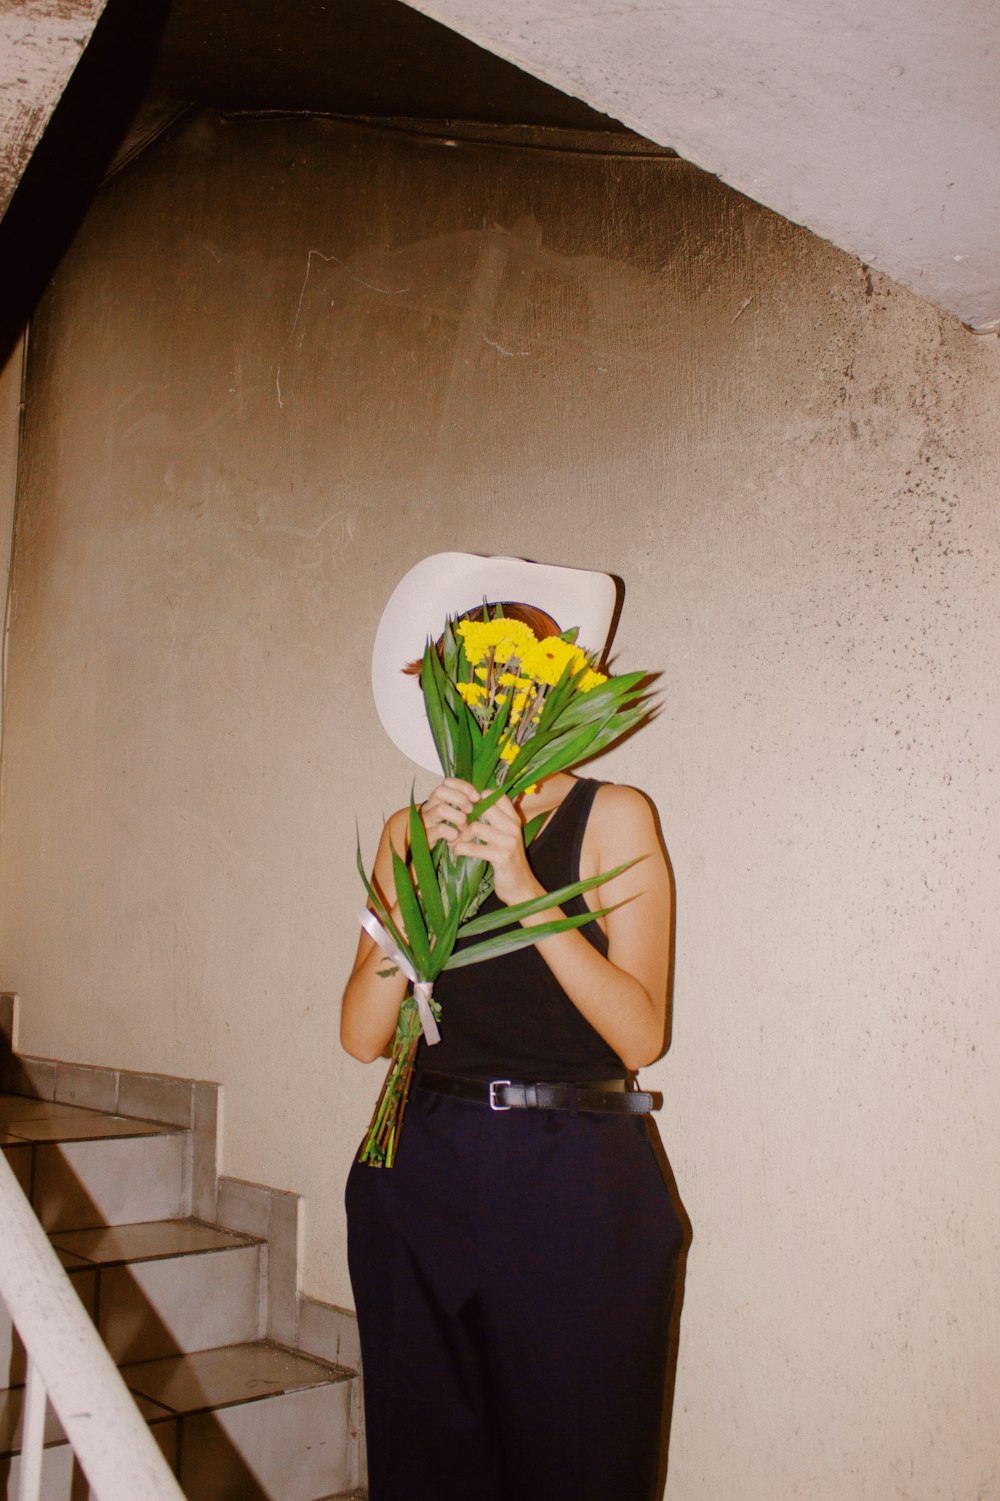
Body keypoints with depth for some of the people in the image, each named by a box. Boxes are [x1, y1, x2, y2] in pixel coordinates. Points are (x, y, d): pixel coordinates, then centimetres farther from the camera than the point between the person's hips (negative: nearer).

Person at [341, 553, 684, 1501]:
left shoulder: (612, 817, -2)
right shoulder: (411, 831, 6)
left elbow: (640, 1033, -11)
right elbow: (362, 1034, -2)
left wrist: (523, 886, -19)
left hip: (574, 1183, -2)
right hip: (423, 1173, 3)